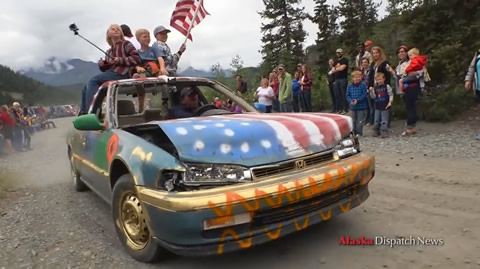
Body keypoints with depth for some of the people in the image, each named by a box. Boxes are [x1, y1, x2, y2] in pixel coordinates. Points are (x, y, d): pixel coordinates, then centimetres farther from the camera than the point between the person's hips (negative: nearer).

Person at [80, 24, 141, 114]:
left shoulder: (126, 44, 7)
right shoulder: (109, 51, 25)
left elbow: (137, 58, -7)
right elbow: (106, 69, 26)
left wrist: (120, 60, -16)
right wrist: (102, 65, 3)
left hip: (122, 73, -7)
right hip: (112, 72, 7)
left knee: (93, 80, -19)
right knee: (87, 87, -6)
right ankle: (83, 113, -7)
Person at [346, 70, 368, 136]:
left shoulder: (363, 85, -7)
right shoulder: (350, 86, 3)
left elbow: (364, 95, -11)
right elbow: (348, 95, 3)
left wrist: (357, 100, -20)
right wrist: (351, 101, -14)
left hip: (361, 106, -4)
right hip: (353, 106, 4)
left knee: (360, 120, 0)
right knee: (354, 120, 13)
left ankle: (359, 132, 9)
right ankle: (354, 132, 24)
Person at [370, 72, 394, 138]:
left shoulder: (387, 86, -3)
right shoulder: (375, 87, 7)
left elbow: (391, 95, -2)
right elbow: (373, 97, 3)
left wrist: (390, 102, -13)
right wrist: (371, 91, -12)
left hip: (385, 107, -4)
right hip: (377, 107, 4)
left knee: (384, 120, -3)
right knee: (376, 120, 9)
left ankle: (384, 132, 2)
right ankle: (376, 131, 20)